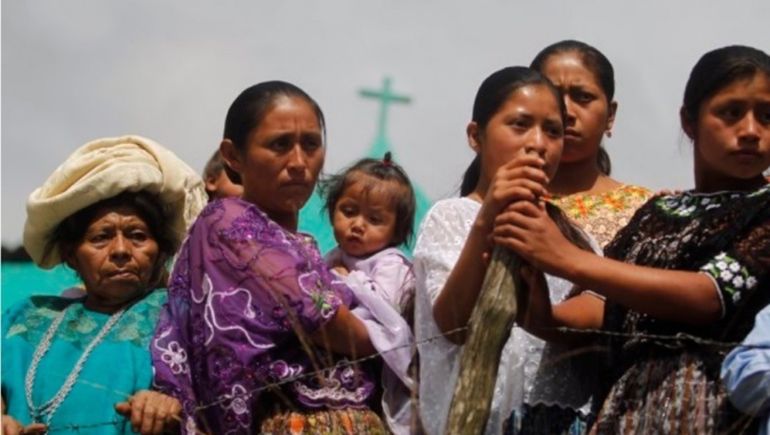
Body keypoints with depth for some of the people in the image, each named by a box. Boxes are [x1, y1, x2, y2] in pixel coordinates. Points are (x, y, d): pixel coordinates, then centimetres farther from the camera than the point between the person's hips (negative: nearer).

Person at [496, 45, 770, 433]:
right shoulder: (654, 215, 13)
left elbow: (709, 295, -17)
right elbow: (607, 307, 7)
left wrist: (568, 260, -20)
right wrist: (544, 316, -16)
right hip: (631, 402, 5)